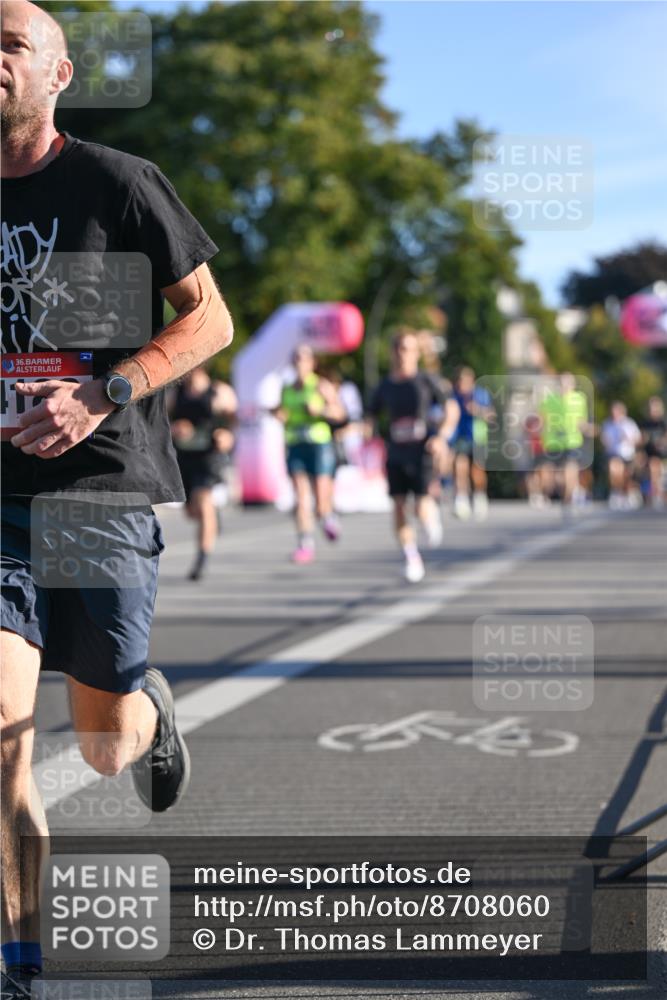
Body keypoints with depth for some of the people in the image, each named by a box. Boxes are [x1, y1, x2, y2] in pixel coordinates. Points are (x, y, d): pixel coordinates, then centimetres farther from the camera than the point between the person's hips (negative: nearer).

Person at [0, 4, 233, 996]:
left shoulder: (116, 183, -2)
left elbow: (209, 319, -1)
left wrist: (101, 399, -15)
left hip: (104, 485, -2)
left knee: (104, 748, 8)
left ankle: (153, 705, 47)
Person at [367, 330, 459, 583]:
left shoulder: (426, 381, 0)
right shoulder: (385, 387, 7)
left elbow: (452, 409, 2)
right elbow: (372, 418, 17)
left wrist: (442, 436, -13)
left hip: (421, 453, -3)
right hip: (395, 455, 3)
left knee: (422, 510, -13)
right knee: (399, 507, -5)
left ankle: (431, 513, 24)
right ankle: (412, 560, 7)